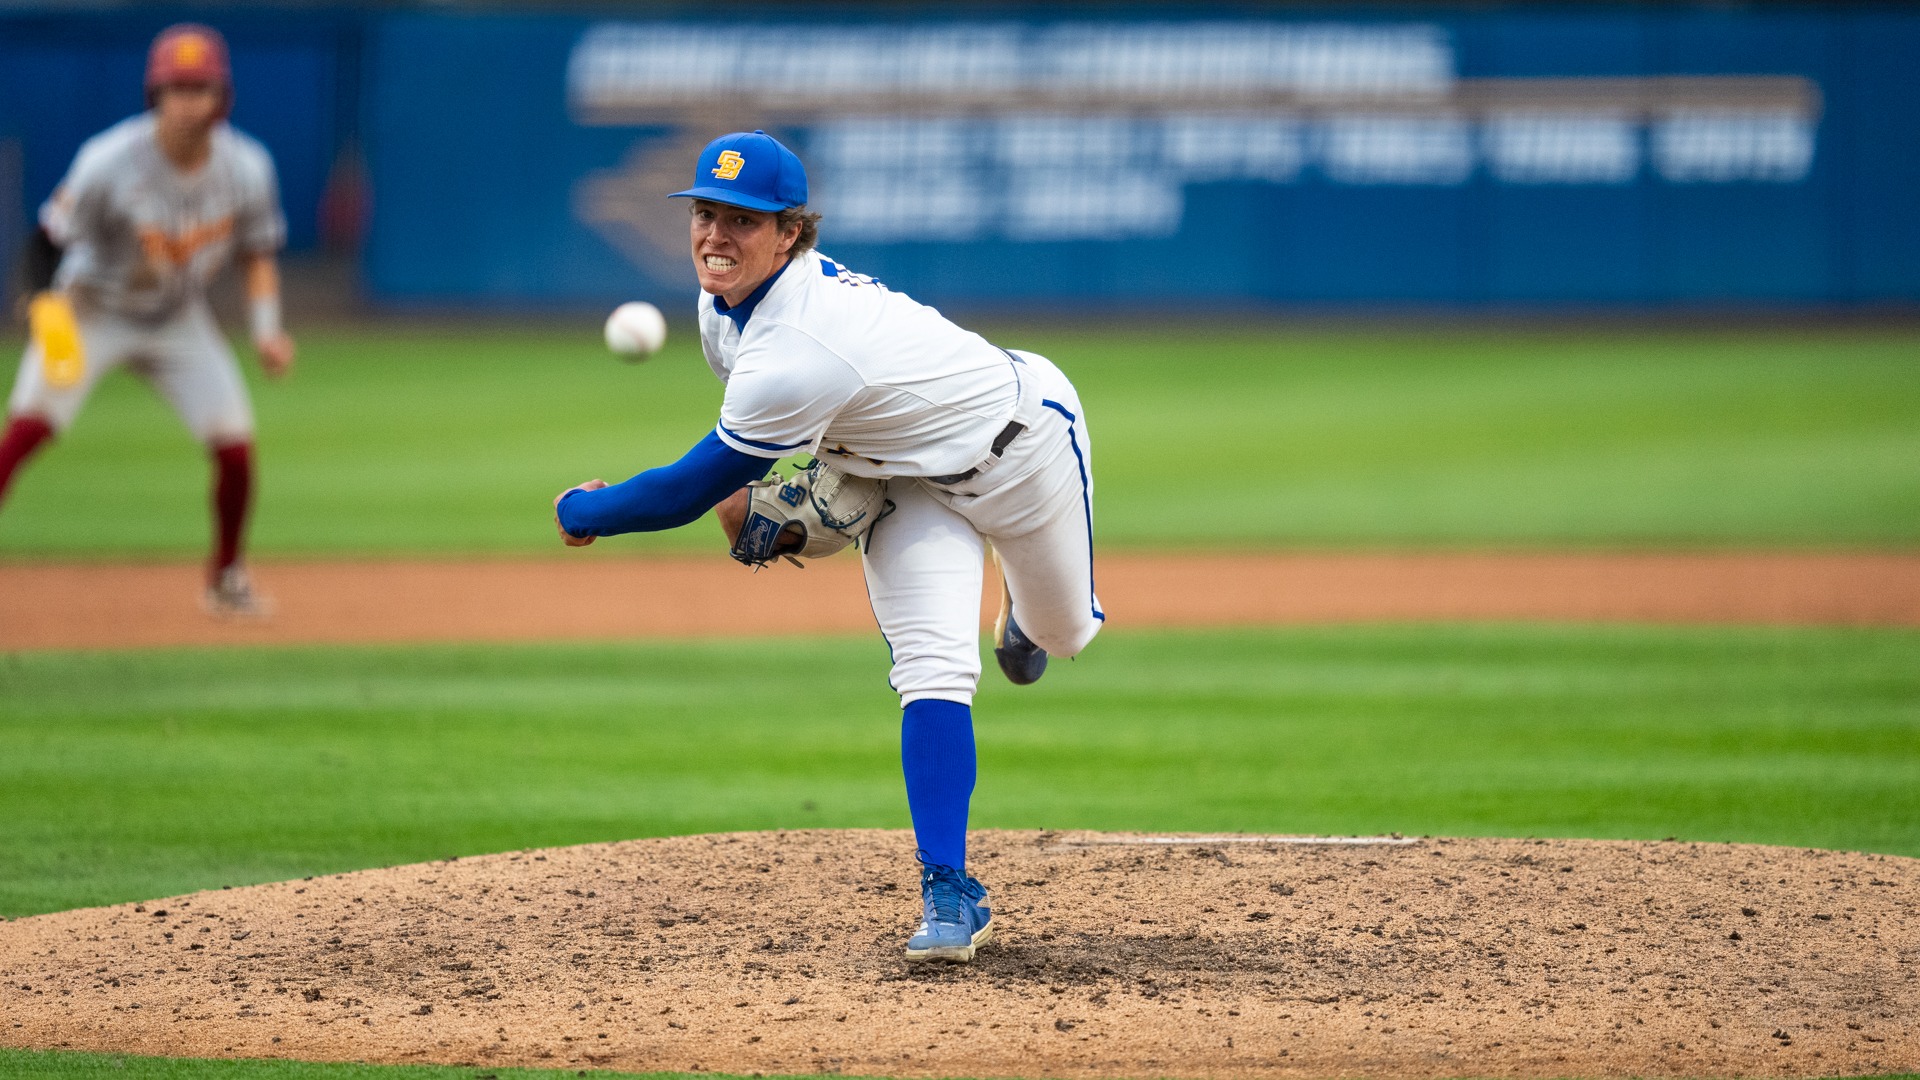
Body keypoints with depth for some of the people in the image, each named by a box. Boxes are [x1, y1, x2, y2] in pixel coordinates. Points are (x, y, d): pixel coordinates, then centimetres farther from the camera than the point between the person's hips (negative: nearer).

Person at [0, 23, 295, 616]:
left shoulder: (246, 168, -15)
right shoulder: (110, 162, -27)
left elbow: (258, 253, 1)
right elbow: (49, 239, -21)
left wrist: (267, 331, -13)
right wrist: (49, 308, -38)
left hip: (178, 322, 3)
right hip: (90, 314, -3)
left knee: (235, 446, -6)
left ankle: (226, 573, 18)